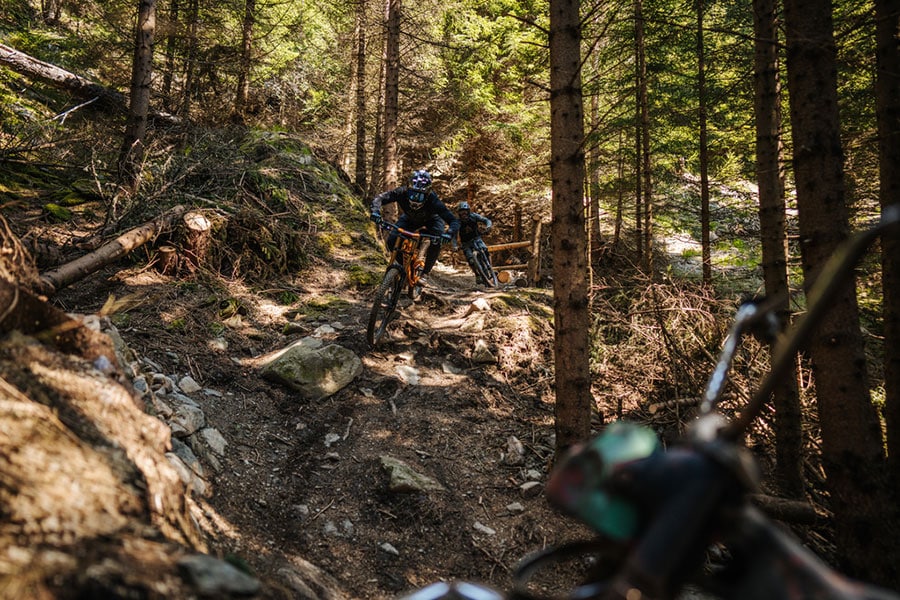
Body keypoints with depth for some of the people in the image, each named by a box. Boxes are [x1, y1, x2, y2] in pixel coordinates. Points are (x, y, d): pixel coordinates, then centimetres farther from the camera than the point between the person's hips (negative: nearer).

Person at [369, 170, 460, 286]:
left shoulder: (433, 200, -42)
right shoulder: (402, 192, -37)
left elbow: (454, 221, -41)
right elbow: (379, 198, -33)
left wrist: (448, 234, -62)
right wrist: (376, 211, -55)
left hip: (431, 220, -2)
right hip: (410, 218, 2)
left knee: (436, 243, -30)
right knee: (392, 241, -19)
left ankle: (424, 274, -12)